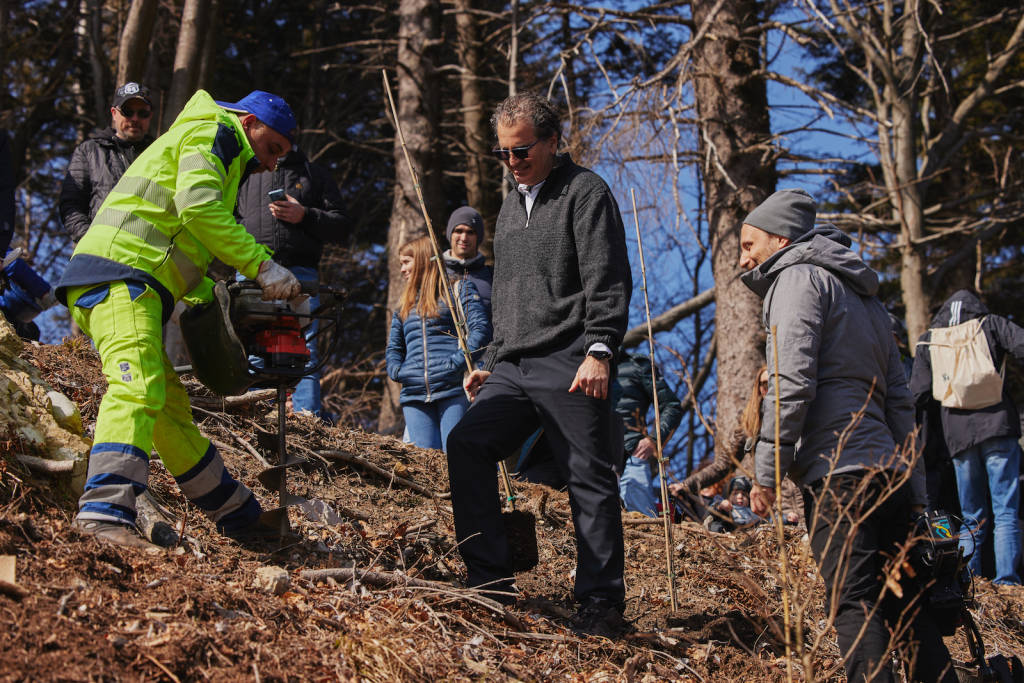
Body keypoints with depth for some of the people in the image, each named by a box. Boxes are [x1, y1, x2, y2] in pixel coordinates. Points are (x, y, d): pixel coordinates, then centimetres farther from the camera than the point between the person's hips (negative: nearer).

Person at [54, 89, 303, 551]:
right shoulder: (213, 132, 4)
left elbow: (182, 255, 32)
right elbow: (198, 207, -15)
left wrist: (212, 299, 18)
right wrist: (263, 266, -14)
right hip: (120, 272, -10)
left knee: (171, 409, 15)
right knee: (138, 389, -26)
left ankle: (240, 517, 26)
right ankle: (106, 512, -40)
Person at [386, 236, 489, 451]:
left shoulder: (458, 289, 8)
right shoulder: (404, 305, 25)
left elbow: (481, 328, -4)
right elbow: (394, 347, 29)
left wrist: (457, 362, -14)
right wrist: (397, 371, 7)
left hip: (453, 390, -5)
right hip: (414, 394, 5)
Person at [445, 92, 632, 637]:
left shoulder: (585, 192, -1)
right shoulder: (511, 207, 23)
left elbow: (607, 281, -11)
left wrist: (599, 350, -21)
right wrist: (491, 362, 23)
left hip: (570, 365, -7)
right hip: (514, 367, 7)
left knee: (589, 479, -5)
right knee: (466, 444, -8)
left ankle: (601, 601, 2)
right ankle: (491, 580, -1)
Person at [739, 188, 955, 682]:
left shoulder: (799, 277, 3)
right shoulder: (865, 296, 29)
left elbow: (792, 381, -11)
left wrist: (766, 470, -10)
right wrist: (914, 490, 22)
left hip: (837, 473, -8)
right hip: (889, 475, 8)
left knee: (854, 605, -15)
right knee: (905, 608, 7)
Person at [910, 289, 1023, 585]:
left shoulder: (927, 341, 11)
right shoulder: (991, 325, 7)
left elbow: (919, 395, 3)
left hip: (959, 435, 2)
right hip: (998, 427, -2)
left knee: (971, 516, 11)